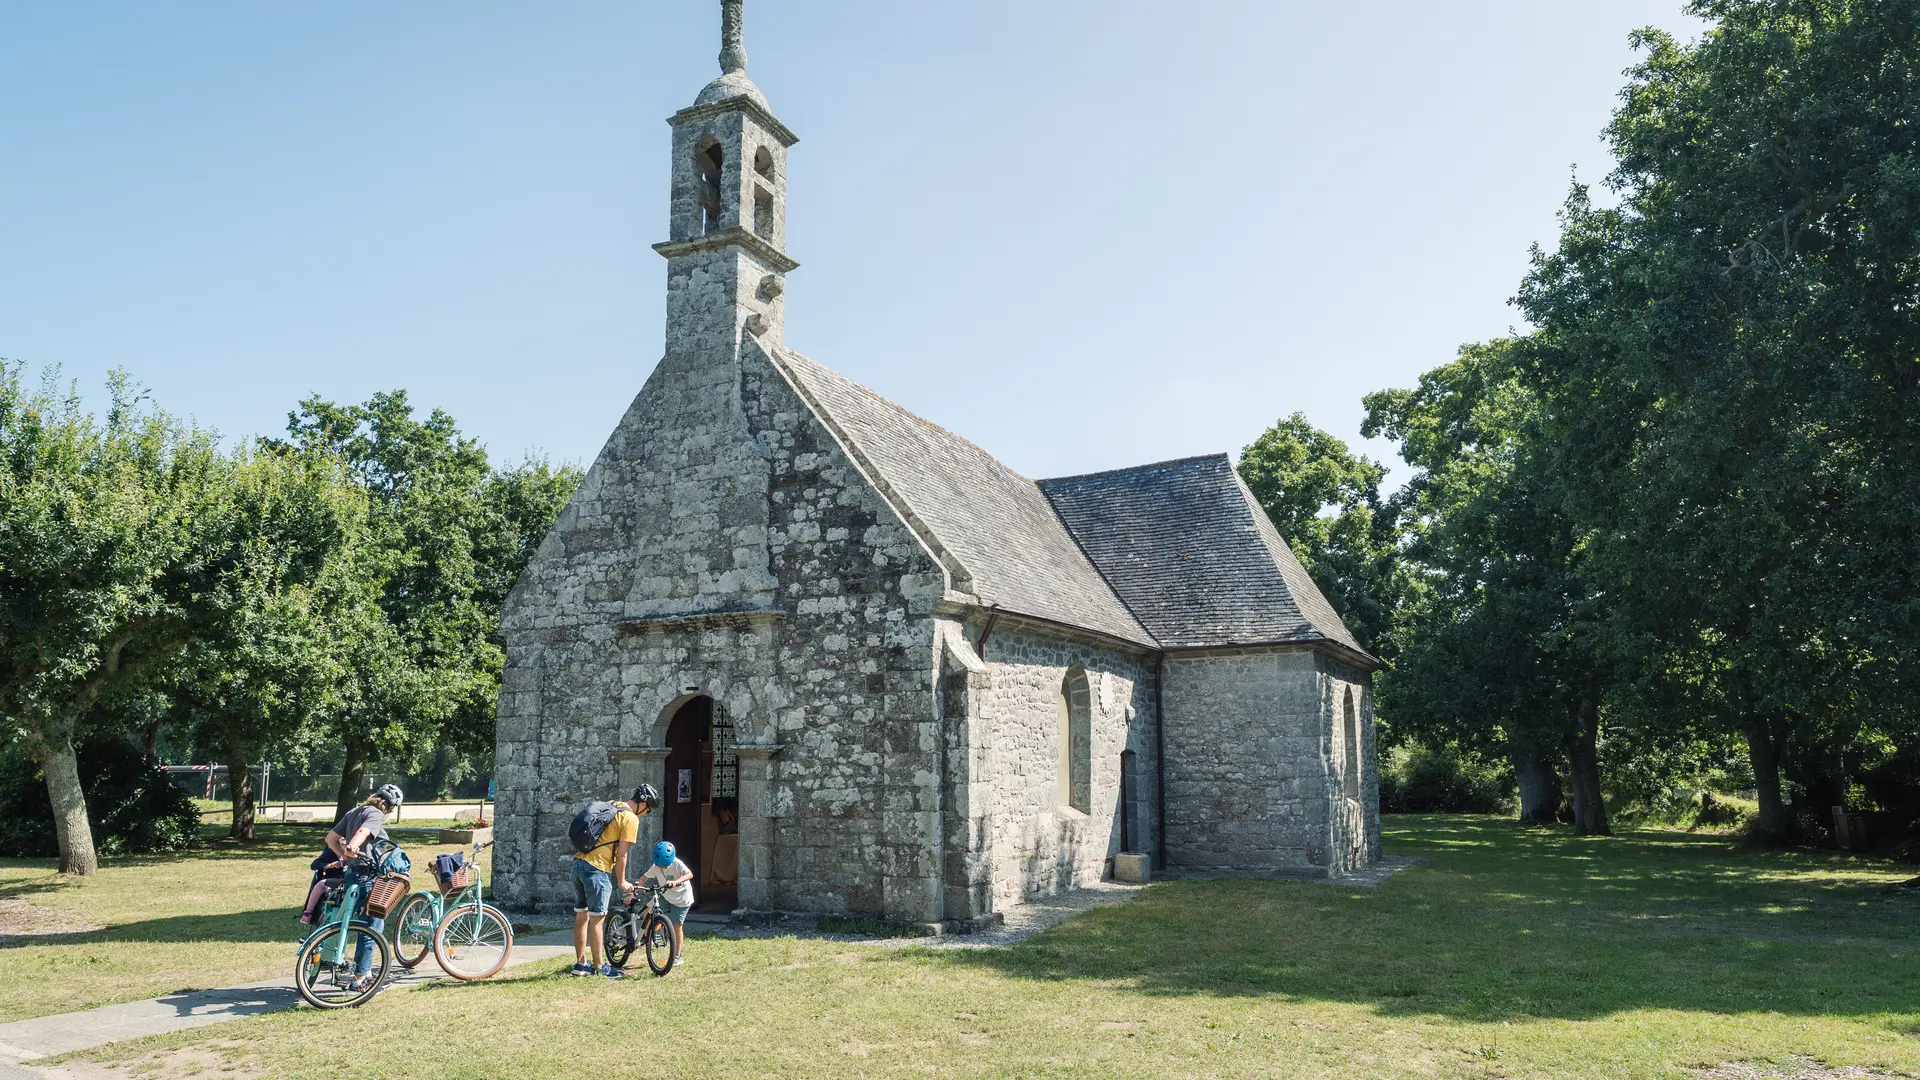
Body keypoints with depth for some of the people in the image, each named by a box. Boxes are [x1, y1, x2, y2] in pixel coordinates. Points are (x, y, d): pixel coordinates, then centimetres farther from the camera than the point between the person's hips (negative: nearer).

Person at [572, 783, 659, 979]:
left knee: (581, 916, 14)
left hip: (579, 862, 9)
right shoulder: (631, 819, -8)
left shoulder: (611, 807, 17)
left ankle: (580, 963, 21)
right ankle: (599, 966, 4)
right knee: (597, 918, -2)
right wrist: (621, 882, 2)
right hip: (597, 869, -9)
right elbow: (621, 856, -9)